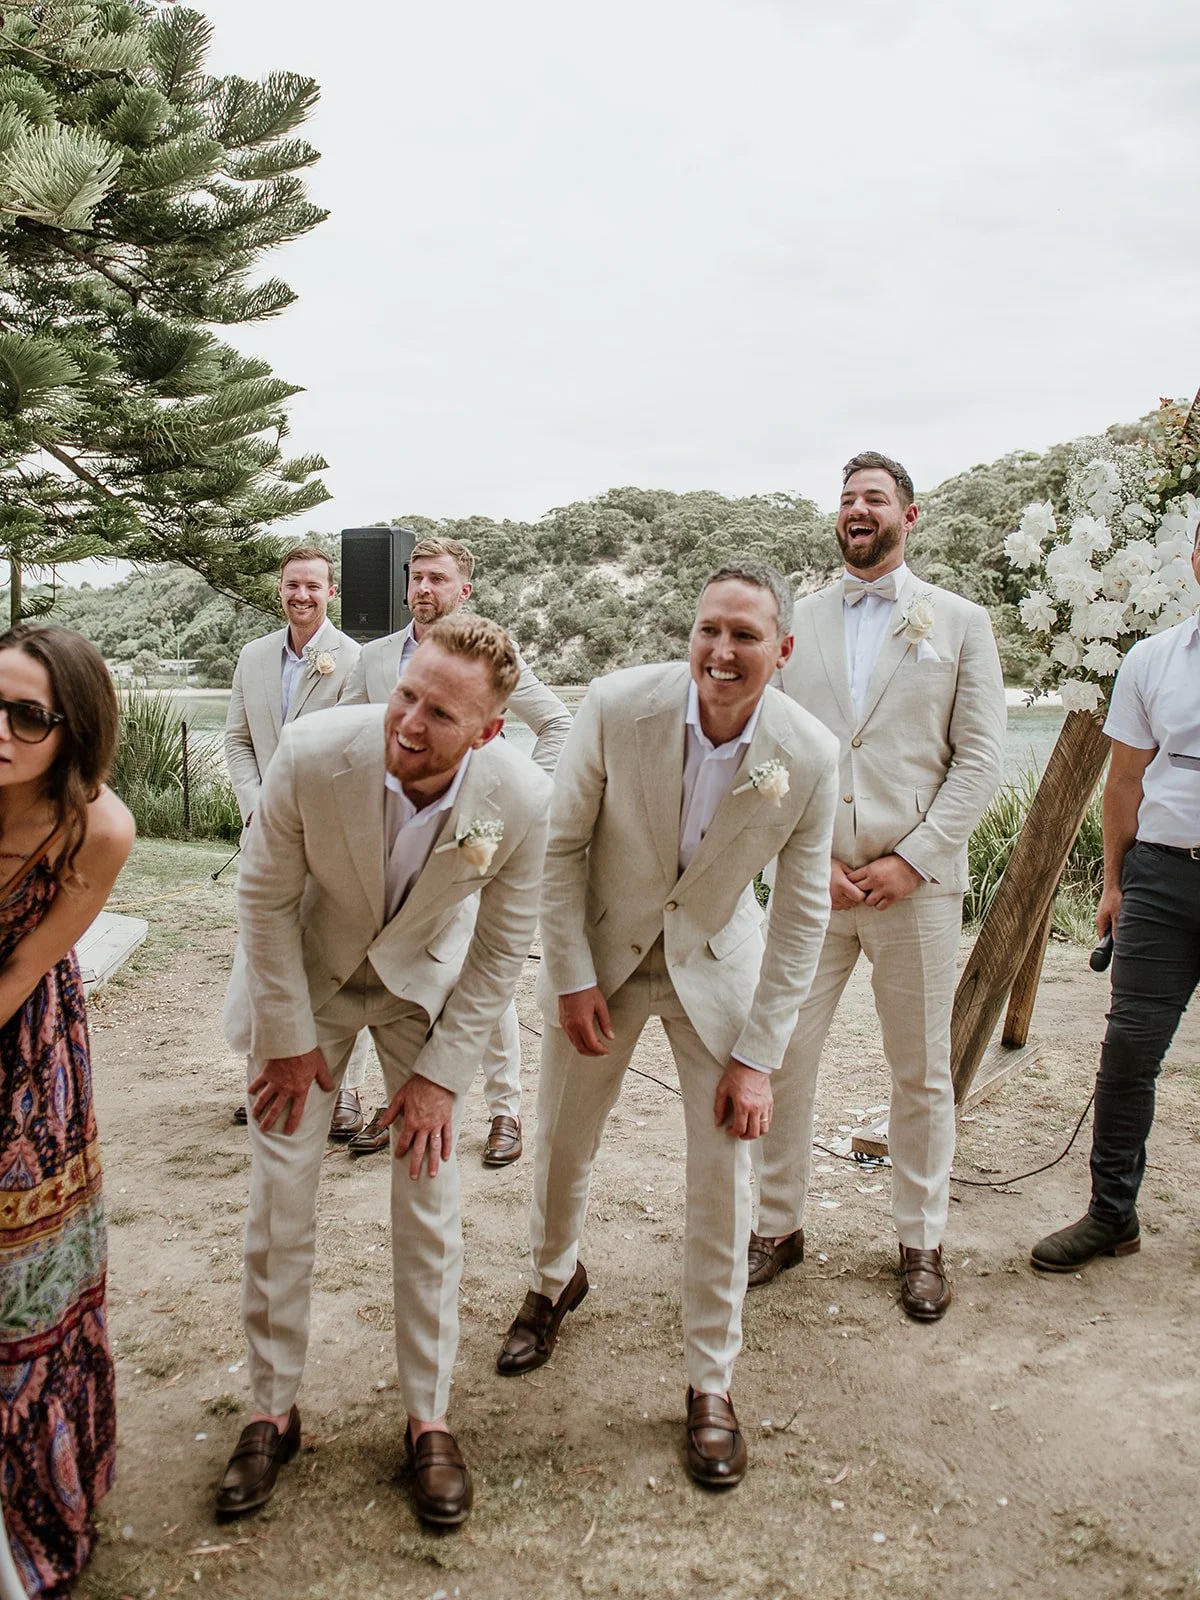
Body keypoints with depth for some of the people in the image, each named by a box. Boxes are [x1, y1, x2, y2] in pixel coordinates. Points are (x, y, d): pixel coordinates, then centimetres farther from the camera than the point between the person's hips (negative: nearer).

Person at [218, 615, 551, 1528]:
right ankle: (273, 1411, 22)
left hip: (428, 986, 0)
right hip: (306, 977, 0)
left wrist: (441, 1073, -9)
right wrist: (290, 1039, -8)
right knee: (280, 1197, 1)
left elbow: (502, 951, -12)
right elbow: (266, 899, -14)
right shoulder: (313, 755, -31)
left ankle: (428, 1418, 20)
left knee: (430, 1202, 1)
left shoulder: (522, 799, -28)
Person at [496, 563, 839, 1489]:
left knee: (725, 1176, -1)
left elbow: (802, 915, -12)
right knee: (562, 1143, 14)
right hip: (604, 953, 1)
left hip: (715, 964, 0)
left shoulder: (811, 757, -21)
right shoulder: (618, 707, -23)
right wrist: (571, 977, -12)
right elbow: (564, 844, -10)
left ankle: (711, 1385, 19)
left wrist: (757, 1056, -13)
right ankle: (555, 1282, 47)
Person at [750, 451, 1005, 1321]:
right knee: (782, 1057, 3)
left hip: (915, 882, -1)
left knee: (923, 1071, 9)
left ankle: (922, 1241, 26)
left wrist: (913, 859, -10)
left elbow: (981, 757, 0)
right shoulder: (798, 621, 9)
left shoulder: (961, 622, 5)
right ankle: (778, 1224, 21)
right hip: (809, 879, 1)